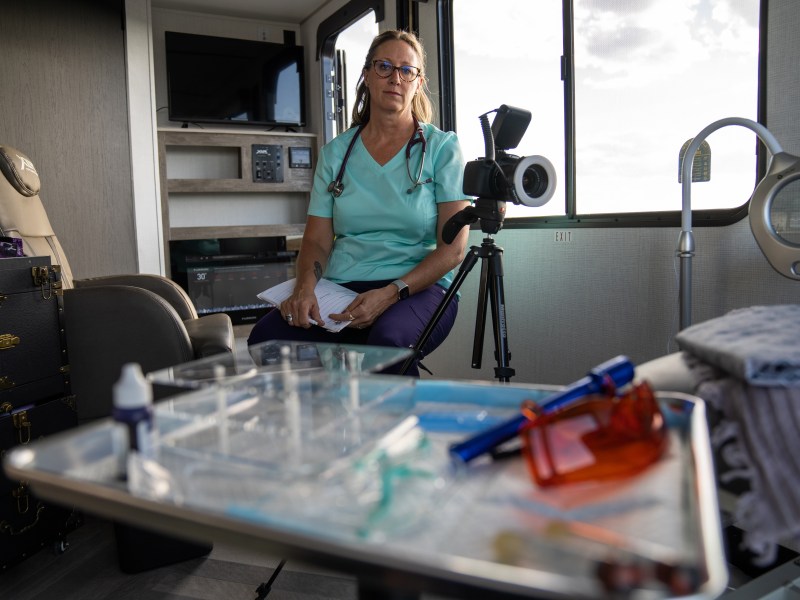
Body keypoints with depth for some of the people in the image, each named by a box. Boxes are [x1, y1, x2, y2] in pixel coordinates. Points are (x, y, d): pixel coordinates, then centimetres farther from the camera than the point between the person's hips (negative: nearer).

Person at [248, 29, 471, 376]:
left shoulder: (442, 147, 5)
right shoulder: (335, 153, 15)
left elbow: (453, 248, -3)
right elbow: (318, 240, 11)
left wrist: (391, 293, -18)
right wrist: (305, 286, -12)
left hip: (419, 288, -2)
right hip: (340, 289, 3)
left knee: (388, 339, -38)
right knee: (265, 337, -26)